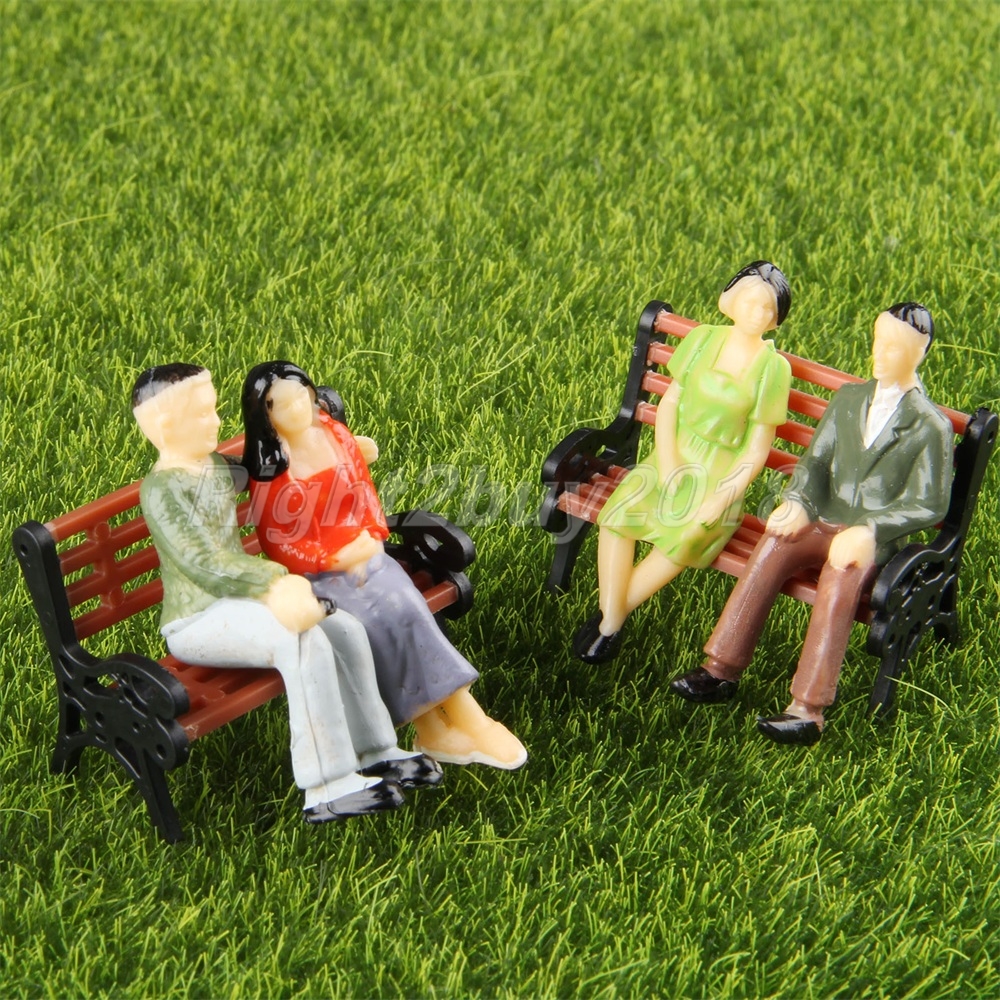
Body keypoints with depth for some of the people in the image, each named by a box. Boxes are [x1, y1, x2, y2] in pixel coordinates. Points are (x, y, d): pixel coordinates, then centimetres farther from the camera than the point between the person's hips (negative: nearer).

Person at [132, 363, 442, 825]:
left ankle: (374, 754, 5)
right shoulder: (161, 490, -17)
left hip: (238, 598, 9)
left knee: (346, 631, -5)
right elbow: (204, 564, -26)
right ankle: (327, 790, -27)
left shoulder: (216, 466, 11)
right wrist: (275, 581, -31)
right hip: (197, 622, -9)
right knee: (305, 642, -29)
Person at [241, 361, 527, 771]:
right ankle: (436, 727, -18)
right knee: (380, 618, -28)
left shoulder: (336, 436, 4)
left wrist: (369, 540, -2)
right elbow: (277, 542, -9)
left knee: (404, 607, -24)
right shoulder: (269, 471, -11)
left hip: (363, 553, 4)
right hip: (315, 572, -4)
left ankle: (450, 722, -20)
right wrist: (335, 559, -16)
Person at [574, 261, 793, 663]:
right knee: (618, 512, -25)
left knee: (685, 537, -31)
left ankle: (611, 616, -15)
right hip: (674, 455, 3)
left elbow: (758, 448, -6)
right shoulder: (703, 339, 3)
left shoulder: (772, 368, -6)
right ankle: (609, 622, -20)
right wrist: (668, 467, -9)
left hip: (722, 475, -3)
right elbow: (669, 403, 4)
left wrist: (720, 499, -16)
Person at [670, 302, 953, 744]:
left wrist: (870, 530, -22)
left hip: (877, 537, -4)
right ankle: (721, 671, -27)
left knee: (840, 580, -36)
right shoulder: (847, 399, 16)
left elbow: (929, 504, -7)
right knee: (773, 544, -28)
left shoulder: (931, 427, -2)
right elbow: (815, 460, 12)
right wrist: (797, 502, -10)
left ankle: (808, 710, -40)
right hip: (825, 521, 4)